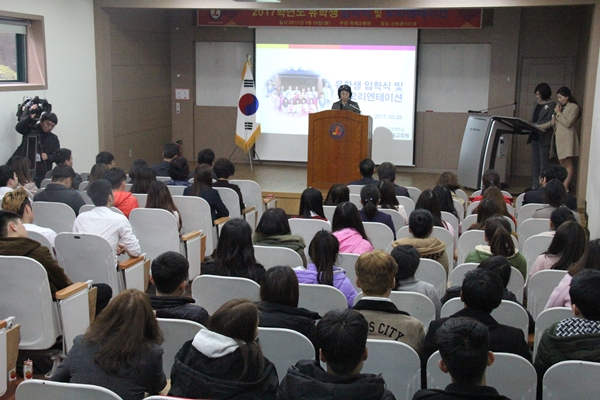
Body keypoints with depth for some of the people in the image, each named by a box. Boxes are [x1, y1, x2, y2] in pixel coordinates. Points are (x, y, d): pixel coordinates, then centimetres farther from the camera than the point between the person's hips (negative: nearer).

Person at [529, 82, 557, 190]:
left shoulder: (551, 105, -8)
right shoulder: (537, 103, 15)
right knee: (535, 162, 10)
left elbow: (549, 122, -16)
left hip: (544, 138, -8)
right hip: (534, 136, 8)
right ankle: (535, 185, 17)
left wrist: (535, 125, -23)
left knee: (544, 162, -5)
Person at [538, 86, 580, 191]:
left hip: (567, 139, -8)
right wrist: (538, 127, 8)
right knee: (561, 164, 7)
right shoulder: (560, 107, 18)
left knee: (568, 164, -6)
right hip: (558, 138, 8)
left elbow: (567, 123, -15)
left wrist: (558, 113, -7)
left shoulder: (574, 107, -6)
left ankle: (565, 187, -7)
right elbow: (552, 122, 17)